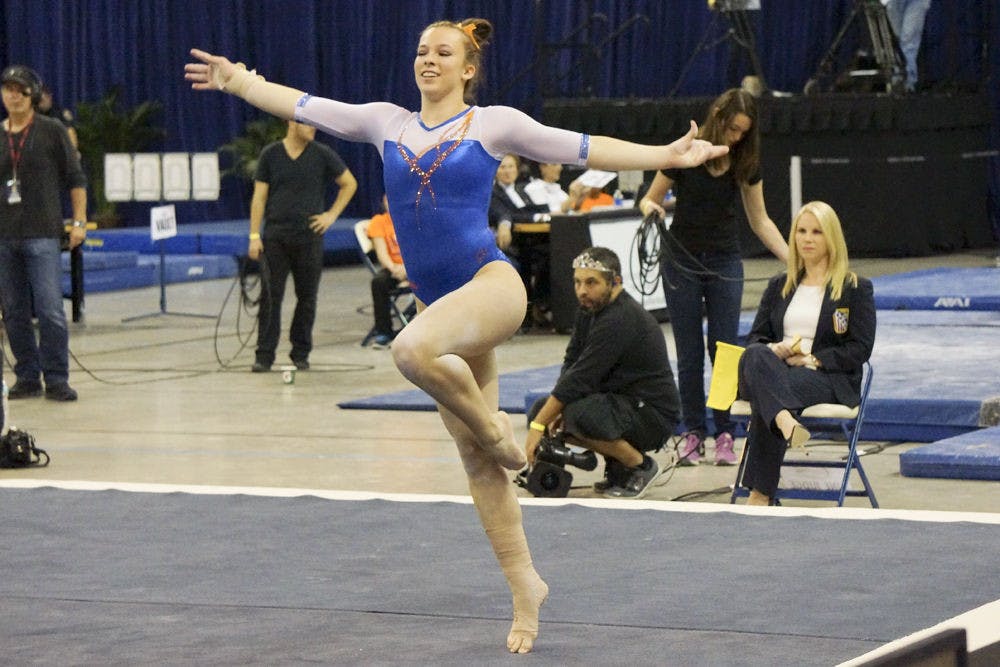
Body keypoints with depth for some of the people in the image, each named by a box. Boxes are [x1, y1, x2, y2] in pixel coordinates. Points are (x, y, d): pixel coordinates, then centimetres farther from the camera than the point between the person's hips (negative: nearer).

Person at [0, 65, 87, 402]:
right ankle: (27, 377, 15)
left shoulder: (52, 131, 1)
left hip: (42, 234, -4)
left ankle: (56, 379, -4)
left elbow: (76, 180, 3)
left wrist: (79, 222, -4)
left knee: (50, 310, -9)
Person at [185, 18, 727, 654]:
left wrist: (667, 156, -2)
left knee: (412, 350, -37)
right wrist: (238, 80, 16)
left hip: (491, 284, -6)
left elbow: (584, 148, 3)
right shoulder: (388, 123, 12)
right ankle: (526, 587, 15)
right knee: (476, 461, 6)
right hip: (439, 302, 6)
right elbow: (302, 105, 17)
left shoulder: (494, 123, 1)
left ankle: (495, 427, -10)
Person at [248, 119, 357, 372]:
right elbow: (259, 196, 2)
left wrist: (332, 214, 3)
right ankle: (264, 355, -1)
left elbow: (349, 183, 12)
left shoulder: (322, 154, 3)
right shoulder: (270, 154, 2)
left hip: (308, 236, 1)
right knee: (270, 296, -4)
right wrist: (254, 235, -4)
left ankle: (301, 353, 15)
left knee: (307, 297, 4)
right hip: (275, 235, -1)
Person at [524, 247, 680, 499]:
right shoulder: (590, 309, 5)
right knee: (541, 410, 2)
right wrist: (553, 411, -10)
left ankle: (640, 466, -9)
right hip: (620, 402, 10)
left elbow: (581, 378, -26)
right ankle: (617, 466, 9)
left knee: (579, 415, -33)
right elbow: (572, 362, 8)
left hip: (653, 415, -10)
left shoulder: (621, 320, -24)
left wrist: (538, 425, -22)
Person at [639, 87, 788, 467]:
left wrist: (791, 258, -6)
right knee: (689, 353, 1)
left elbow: (759, 220, 3)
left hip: (725, 262, 2)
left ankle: (724, 434, 3)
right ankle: (693, 433, 9)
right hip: (682, 261, -2)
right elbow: (650, 200, -4)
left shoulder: (744, 161, -3)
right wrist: (650, 208, -28)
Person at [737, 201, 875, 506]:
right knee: (755, 356, -38)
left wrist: (814, 360, -13)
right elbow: (755, 336, 18)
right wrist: (773, 350, -7)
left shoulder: (856, 288, 11)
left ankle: (760, 494, -46)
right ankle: (784, 421, -66)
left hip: (830, 379, -3)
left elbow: (861, 347, 1)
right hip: (775, 369, 3)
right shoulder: (779, 286, 26)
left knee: (764, 400, -38)